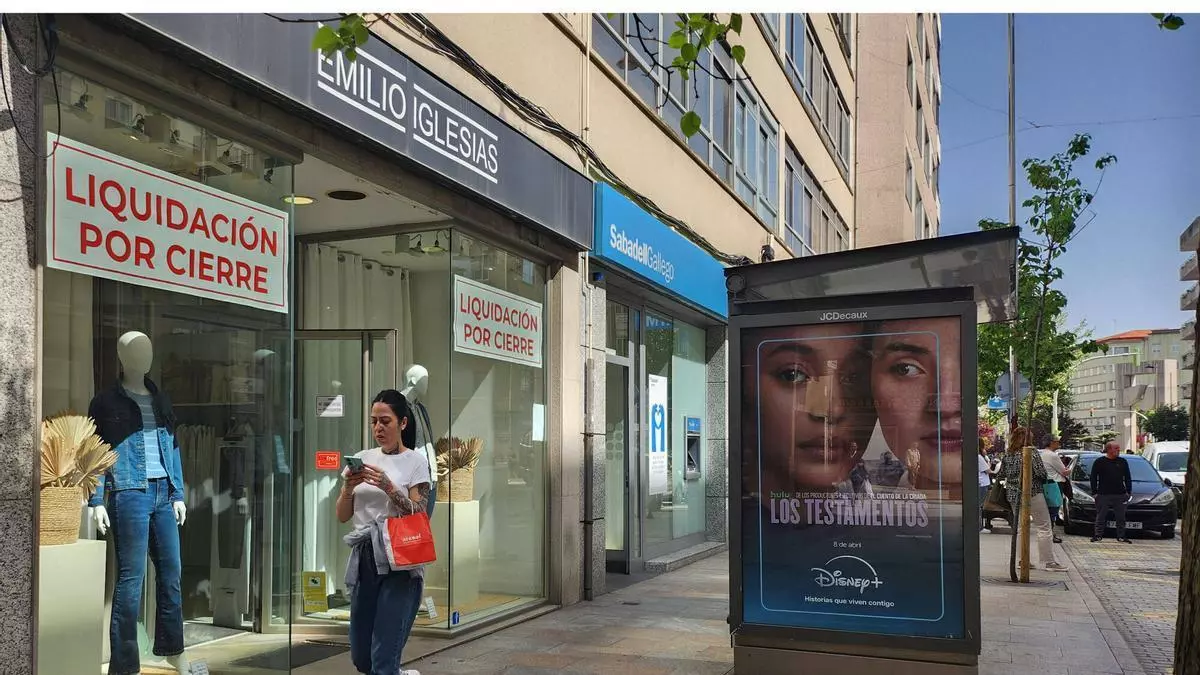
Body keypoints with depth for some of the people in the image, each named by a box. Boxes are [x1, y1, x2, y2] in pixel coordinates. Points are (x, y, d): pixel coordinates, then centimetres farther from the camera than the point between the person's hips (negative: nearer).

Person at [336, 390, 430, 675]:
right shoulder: (361, 459, 10)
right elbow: (342, 516, 10)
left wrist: (388, 487, -22)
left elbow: (418, 515, -9)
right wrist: (348, 487, -9)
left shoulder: (416, 461, -2)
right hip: (364, 558, 5)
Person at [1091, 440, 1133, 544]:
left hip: (1120, 495, 3)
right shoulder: (1099, 462, 1)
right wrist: (1094, 492, -3)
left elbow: (1128, 478, 16)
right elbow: (1093, 478, 2)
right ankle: (1098, 535, 9)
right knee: (1101, 516, 2)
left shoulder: (1123, 462, 11)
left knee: (1121, 517, 5)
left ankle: (1121, 536, 14)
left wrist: (1128, 491, 8)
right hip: (1103, 495, -3)